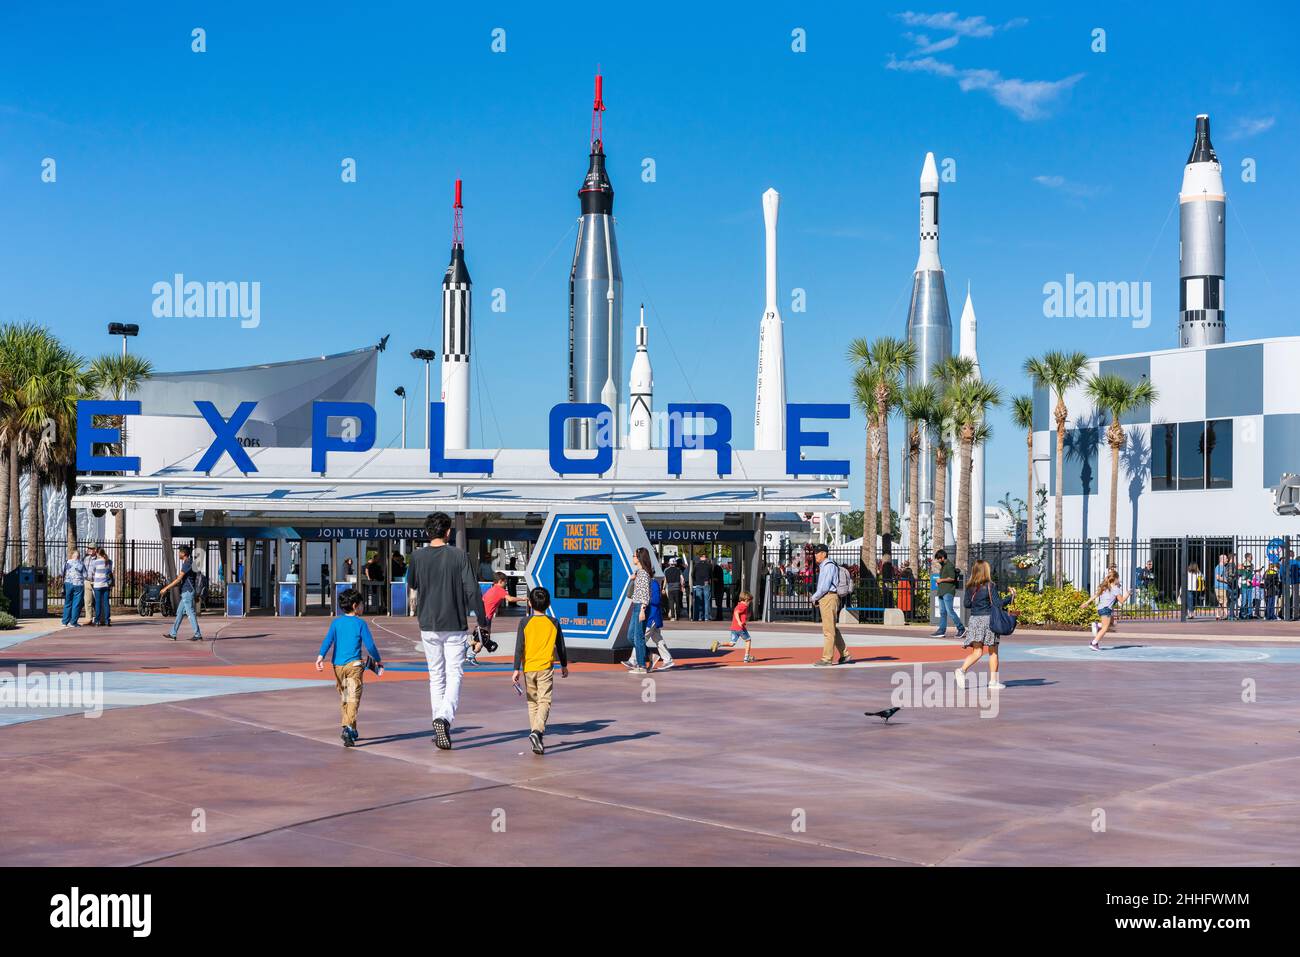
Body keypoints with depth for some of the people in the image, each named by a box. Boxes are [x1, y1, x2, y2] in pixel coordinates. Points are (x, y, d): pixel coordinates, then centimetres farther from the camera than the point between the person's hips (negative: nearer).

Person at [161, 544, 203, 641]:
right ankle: (173, 634, 15)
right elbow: (180, 581, 22)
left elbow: (178, 580, -19)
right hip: (185, 593, 10)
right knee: (179, 613, 11)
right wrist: (167, 587, 22)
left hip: (187, 593, -10)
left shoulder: (187, 564, -15)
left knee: (191, 614, -7)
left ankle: (198, 635, -4)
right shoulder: (187, 564, 16)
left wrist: (166, 588, -15)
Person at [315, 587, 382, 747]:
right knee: (353, 698, -8)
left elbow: (328, 640, -6)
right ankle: (347, 727, -27)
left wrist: (320, 656, -13)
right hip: (354, 665, -4)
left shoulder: (336, 622, 7)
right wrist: (378, 661, 10)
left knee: (343, 698, 17)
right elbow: (370, 644, -2)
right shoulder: (360, 623, -2)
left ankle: (351, 730, 26)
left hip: (338, 665, 4)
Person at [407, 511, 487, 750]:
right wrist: (482, 621, -5)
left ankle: (439, 730, 14)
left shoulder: (418, 557, -1)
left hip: (428, 626, 3)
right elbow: (472, 591, -10)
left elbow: (413, 586, 16)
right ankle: (444, 717, -24)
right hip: (455, 625, -3)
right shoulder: (459, 556, -7)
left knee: (436, 676, 12)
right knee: (454, 674, 0)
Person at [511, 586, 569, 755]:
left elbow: (519, 647, -6)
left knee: (532, 702, 16)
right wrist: (564, 665, 23)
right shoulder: (553, 623, 1)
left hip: (528, 668, 1)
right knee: (544, 701, -7)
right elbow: (561, 647, 9)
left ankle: (536, 732, 19)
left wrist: (516, 669, -4)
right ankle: (537, 731, -28)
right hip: (546, 667, -1)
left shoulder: (525, 623, -2)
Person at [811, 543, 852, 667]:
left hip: (829, 598, -10)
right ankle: (844, 655, 20)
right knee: (833, 629, 14)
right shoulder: (823, 567, 18)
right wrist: (817, 598, 12)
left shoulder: (829, 566, -13)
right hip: (824, 599, 10)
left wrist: (814, 597, -7)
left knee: (828, 630, -8)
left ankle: (826, 659, -8)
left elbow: (825, 586, -19)